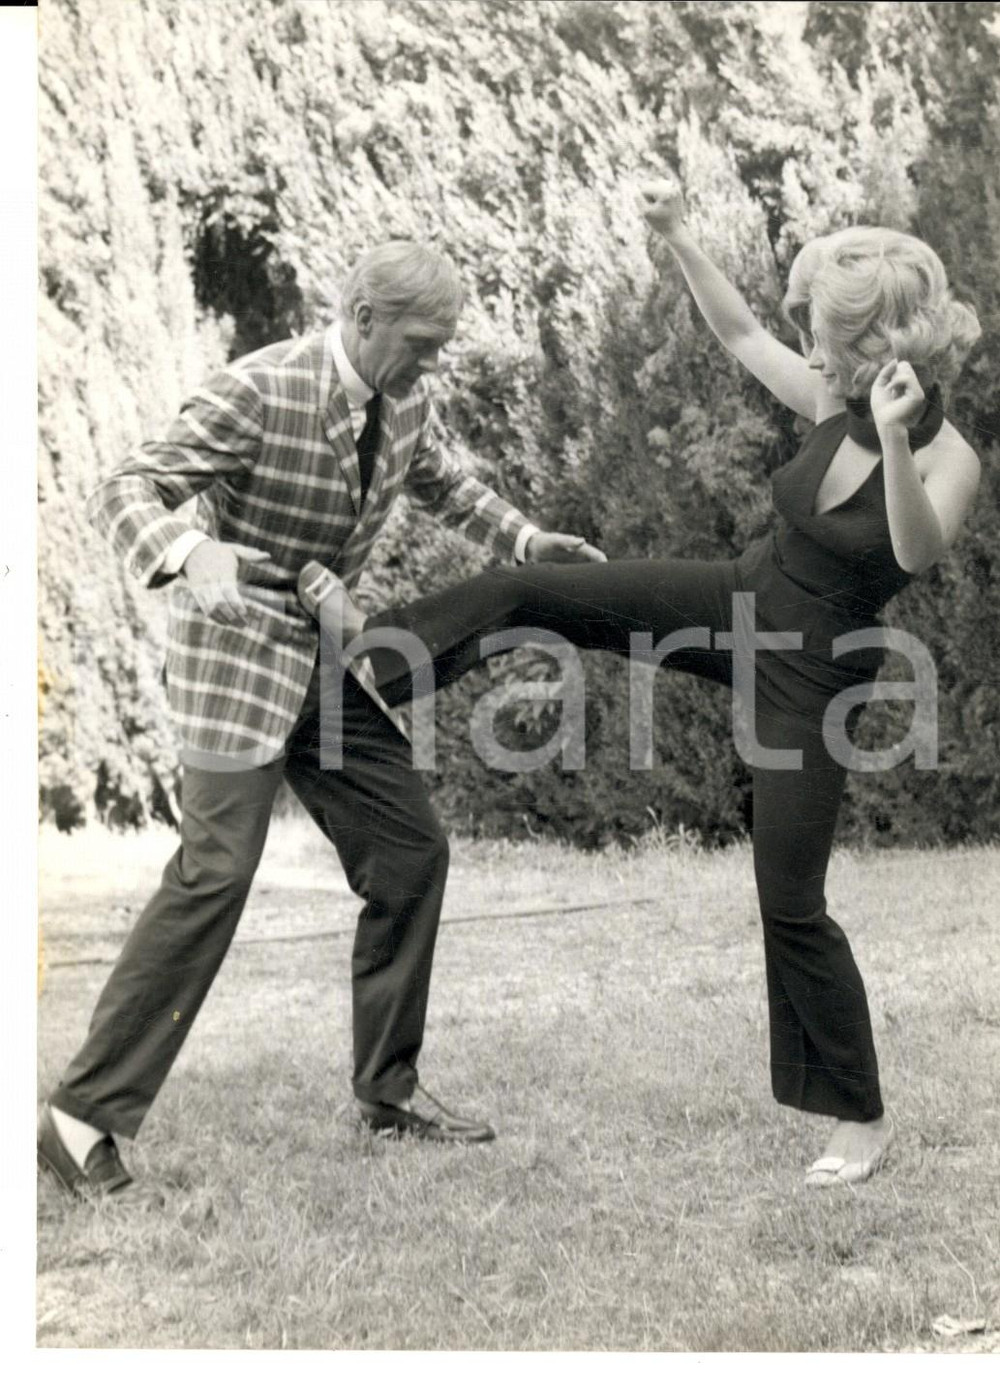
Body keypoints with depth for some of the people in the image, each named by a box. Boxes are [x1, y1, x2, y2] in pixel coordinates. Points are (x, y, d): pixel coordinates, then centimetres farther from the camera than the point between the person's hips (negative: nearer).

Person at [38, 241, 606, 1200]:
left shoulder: (402, 399, 1)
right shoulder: (259, 393, -21)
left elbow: (439, 482, 23)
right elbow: (122, 491, -23)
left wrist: (523, 539, 9)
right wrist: (188, 552, -44)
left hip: (329, 661, 8)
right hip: (239, 658, -8)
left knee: (411, 854, 6)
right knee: (215, 873, -15)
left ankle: (388, 1088, 20)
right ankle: (85, 1113, -5)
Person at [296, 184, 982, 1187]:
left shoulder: (948, 458, -21)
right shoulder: (831, 401, -5)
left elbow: (917, 551, -40)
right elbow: (738, 333, 8)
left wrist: (893, 441, -53)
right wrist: (677, 236, 4)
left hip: (812, 675, -6)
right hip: (737, 603, 6)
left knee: (791, 902, -2)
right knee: (531, 590, -2)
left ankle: (862, 1122, 13)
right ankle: (375, 647, 20)